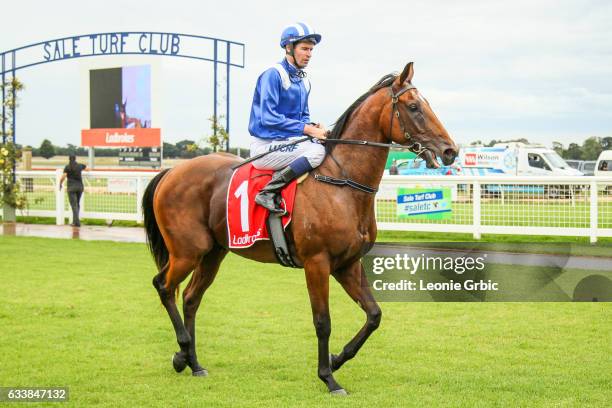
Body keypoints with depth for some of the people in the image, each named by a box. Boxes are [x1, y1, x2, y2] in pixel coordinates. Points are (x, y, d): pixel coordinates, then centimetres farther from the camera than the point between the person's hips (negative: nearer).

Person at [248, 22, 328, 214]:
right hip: (266, 146, -9)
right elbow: (268, 118, -18)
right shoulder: (273, 75, -11)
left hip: (288, 142, 9)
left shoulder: (304, 81, 17)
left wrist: (313, 127, -2)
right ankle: (268, 192, -25)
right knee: (317, 151, -28)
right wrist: (307, 129, -20)